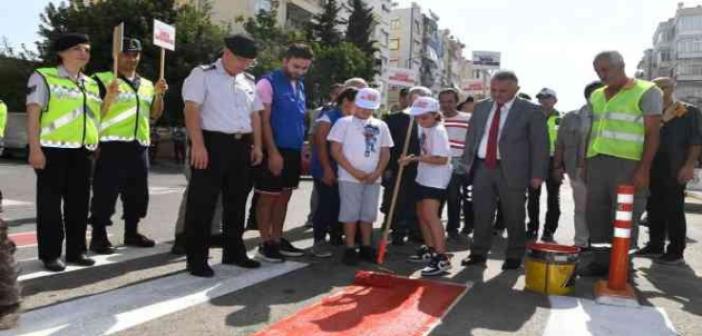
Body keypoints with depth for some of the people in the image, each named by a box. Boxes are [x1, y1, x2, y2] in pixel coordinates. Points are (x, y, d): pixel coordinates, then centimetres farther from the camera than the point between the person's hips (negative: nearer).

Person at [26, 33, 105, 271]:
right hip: (53, 149, -6)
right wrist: (35, 149, -14)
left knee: (79, 203, 9)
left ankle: (76, 250, 18)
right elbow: (33, 115, -7)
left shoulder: (91, 84, 18)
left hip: (84, 152, 6)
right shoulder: (43, 77, 0)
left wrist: (108, 99, 9)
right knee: (50, 203, 0)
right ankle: (50, 254, 7)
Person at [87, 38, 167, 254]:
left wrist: (159, 95, 4)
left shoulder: (147, 85, 18)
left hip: (139, 147, 6)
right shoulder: (103, 80, -1)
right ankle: (99, 237, 4)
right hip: (112, 145, -6)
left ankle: (131, 233, 25)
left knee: (137, 194, 12)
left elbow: (155, 115, 19)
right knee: (105, 193, -5)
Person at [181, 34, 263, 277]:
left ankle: (234, 252, 27)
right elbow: (192, 110, -11)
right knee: (202, 203, -2)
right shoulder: (203, 75, -3)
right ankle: (196, 259, 7)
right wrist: (198, 145, -19)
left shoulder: (249, 81, 17)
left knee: (237, 202, 14)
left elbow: (255, 115, 19)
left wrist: (257, 145, 11)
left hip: (242, 146, 7)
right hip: (212, 143, -6)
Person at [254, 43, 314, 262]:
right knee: (268, 197, 1)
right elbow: (263, 120, -13)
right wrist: (273, 152, -18)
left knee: (284, 197, 13)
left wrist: (302, 149, 14)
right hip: (275, 151, -7)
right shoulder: (269, 83, -8)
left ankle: (277, 240, 24)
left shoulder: (300, 86, 14)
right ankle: (265, 243, 10)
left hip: (293, 151, 7)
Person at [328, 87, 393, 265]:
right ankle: (350, 249, 8)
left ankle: (366, 247, 21)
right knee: (350, 213, -1)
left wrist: (377, 172, -4)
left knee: (369, 213, 10)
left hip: (373, 178, 4)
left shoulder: (381, 126, 11)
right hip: (350, 177, -4)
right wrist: (354, 171, -11)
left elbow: (385, 152, 12)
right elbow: (336, 151, -6)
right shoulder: (344, 123, -1)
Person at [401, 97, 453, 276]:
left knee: (430, 215, -16)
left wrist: (415, 158, -24)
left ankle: (441, 258, -15)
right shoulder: (424, 129, 10)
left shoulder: (438, 131, -17)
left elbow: (441, 159, -25)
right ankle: (429, 249, 32)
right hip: (424, 178, 10)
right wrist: (412, 159, 3)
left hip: (435, 180, -10)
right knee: (422, 214, 17)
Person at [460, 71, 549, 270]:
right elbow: (471, 137, 14)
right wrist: (466, 162, 8)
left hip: (512, 170, -3)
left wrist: (537, 174, -8)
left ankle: (514, 257, 21)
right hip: (482, 167, 4)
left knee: (514, 216, 7)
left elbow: (540, 145, -4)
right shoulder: (481, 108, 10)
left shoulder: (531, 111, -3)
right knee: (481, 214, 8)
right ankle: (478, 253, 20)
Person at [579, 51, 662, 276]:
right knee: (596, 215, 6)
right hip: (597, 162, 6)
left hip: (628, 164, -5)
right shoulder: (596, 96, 17)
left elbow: (652, 133, -6)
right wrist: (585, 162, 13)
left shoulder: (646, 92, -1)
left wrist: (644, 169, -14)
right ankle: (600, 261, 16)